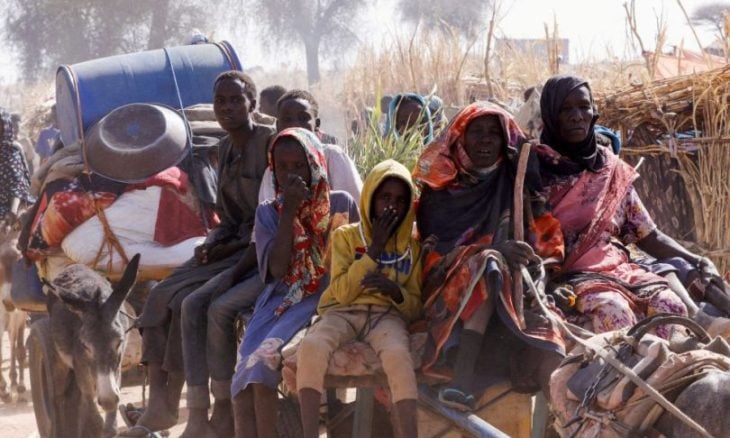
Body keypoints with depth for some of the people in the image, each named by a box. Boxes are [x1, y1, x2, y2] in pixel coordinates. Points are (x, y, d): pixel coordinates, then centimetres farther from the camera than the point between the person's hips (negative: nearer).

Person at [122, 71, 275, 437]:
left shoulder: (270, 143, -10)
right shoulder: (226, 149, 16)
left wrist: (236, 247, -16)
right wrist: (213, 244, 1)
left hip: (263, 255, -8)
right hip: (233, 248, 8)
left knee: (196, 303, -26)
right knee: (161, 295, -8)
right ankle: (158, 403, -12)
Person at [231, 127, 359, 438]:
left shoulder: (341, 204, 6)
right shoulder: (268, 212, 12)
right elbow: (277, 269, -3)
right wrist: (288, 212, -7)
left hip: (323, 301, -3)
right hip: (280, 301, 3)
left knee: (266, 356, -29)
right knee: (247, 365, -26)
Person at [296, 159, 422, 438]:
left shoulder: (412, 247, 14)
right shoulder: (346, 236, 9)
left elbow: (415, 307, 12)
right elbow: (343, 293, -3)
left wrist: (396, 291, -12)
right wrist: (375, 248, -6)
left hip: (387, 314, 0)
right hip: (343, 313, 0)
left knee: (398, 354, -38)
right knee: (311, 346, -36)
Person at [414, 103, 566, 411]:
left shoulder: (517, 186, 14)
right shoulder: (440, 189, 8)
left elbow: (547, 242, 10)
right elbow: (437, 250, -4)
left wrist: (539, 266, -13)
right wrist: (496, 252, -20)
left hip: (514, 290, 3)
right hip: (451, 291, -3)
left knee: (543, 333, -28)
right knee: (488, 264, -36)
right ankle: (462, 381, -51)